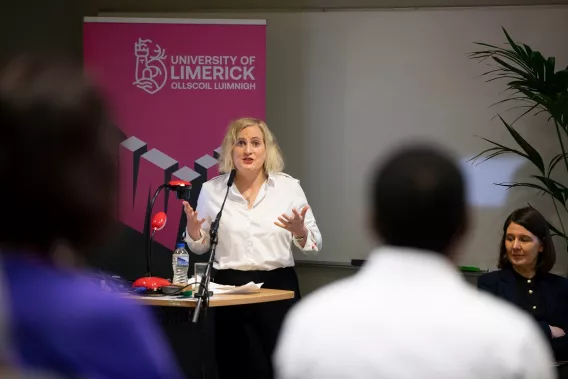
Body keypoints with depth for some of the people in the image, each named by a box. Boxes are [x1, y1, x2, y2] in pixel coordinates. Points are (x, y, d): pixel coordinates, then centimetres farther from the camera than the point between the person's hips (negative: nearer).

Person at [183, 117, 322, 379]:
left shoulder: (289, 187, 0)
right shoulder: (212, 190, 2)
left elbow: (314, 244, 3)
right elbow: (200, 247, 11)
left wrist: (299, 231, -18)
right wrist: (193, 229, -10)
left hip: (278, 288, 0)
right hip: (229, 289, 0)